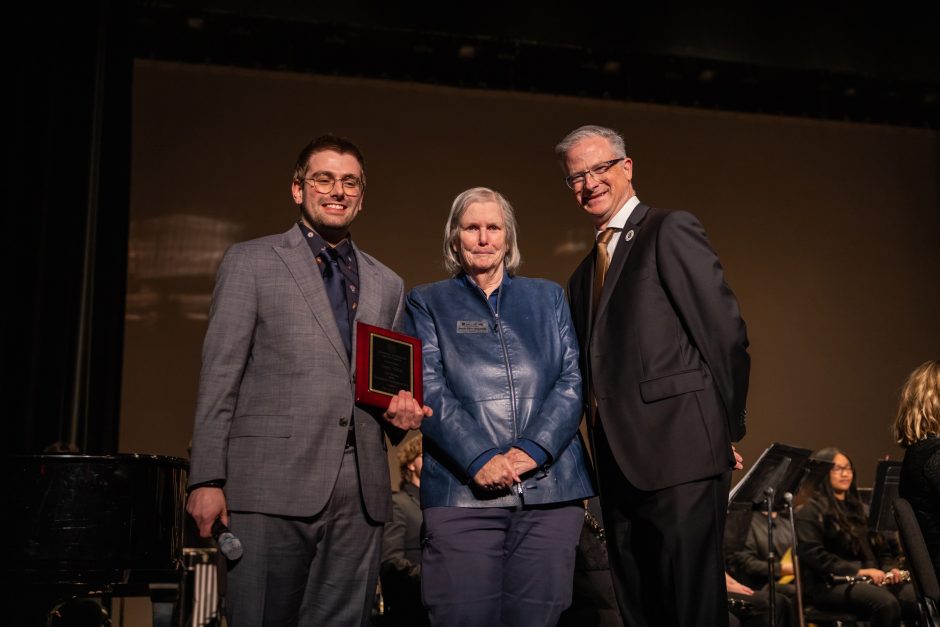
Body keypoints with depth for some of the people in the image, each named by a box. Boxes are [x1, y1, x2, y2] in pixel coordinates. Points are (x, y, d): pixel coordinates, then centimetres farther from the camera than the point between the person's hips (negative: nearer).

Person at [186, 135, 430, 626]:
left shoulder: (387, 285, 19)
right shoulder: (250, 262, 7)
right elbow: (220, 376, 1)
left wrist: (401, 411, 0)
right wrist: (207, 479, -6)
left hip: (360, 494, 4)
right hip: (273, 486, -3)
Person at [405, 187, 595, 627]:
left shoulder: (547, 298, 17)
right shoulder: (428, 302, 12)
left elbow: (572, 380, 7)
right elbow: (430, 390, 0)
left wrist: (532, 450, -9)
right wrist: (479, 458, -14)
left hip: (551, 486, 2)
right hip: (464, 489, -1)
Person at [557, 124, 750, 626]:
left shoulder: (671, 231, -3)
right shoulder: (584, 275, 21)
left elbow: (726, 334, -9)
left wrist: (726, 431, -5)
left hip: (680, 454, -8)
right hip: (619, 465, 8)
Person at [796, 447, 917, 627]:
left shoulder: (858, 508, 23)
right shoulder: (810, 512, -1)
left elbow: (879, 546, 24)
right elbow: (814, 556, -14)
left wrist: (889, 568, 1)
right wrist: (858, 571, -22)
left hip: (871, 579, 7)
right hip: (829, 584, -7)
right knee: (886, 603, -34)